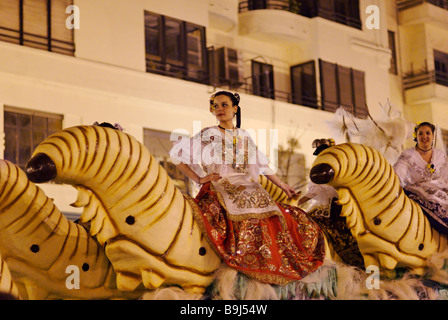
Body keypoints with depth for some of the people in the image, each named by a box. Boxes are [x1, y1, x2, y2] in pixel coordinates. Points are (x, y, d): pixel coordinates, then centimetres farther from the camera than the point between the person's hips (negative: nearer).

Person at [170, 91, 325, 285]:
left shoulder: (245, 137, 20)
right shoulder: (207, 135, 7)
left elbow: (263, 166, 27)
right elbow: (175, 154, 3)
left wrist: (283, 186, 24)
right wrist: (198, 179, -2)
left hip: (250, 190, 5)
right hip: (220, 191, -5)